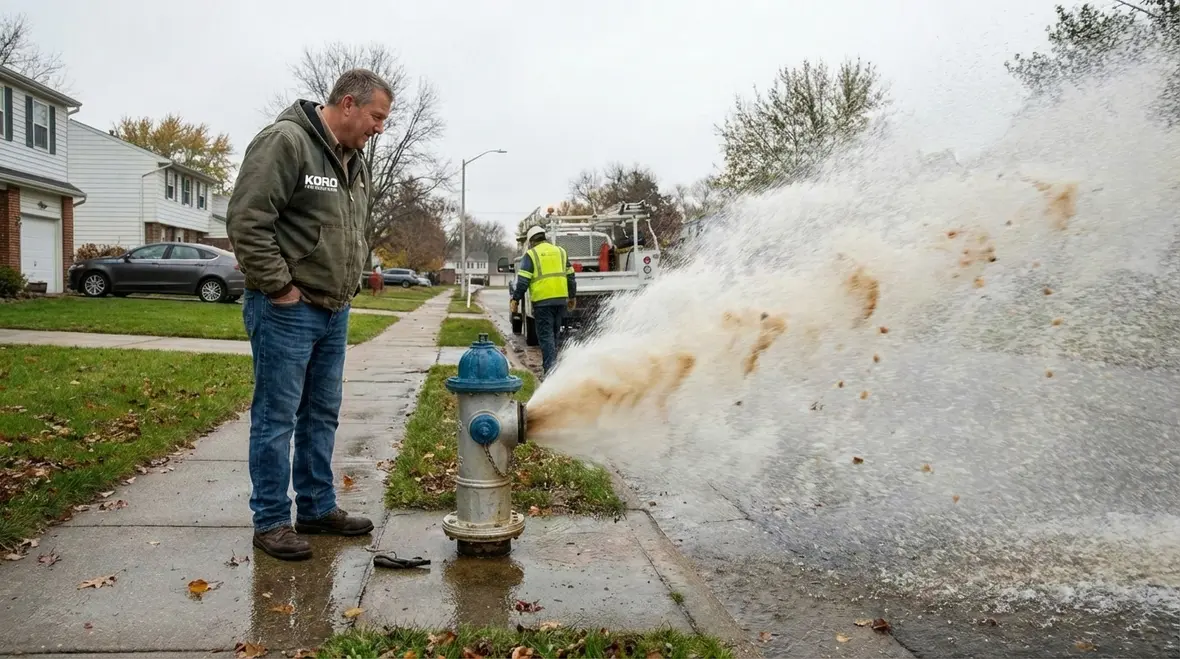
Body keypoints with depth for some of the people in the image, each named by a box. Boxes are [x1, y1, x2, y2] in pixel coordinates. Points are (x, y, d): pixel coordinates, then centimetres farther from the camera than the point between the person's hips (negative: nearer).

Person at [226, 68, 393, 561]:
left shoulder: (354, 161, 14)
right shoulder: (285, 142, -14)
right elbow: (247, 219, -20)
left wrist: (351, 281, 13)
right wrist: (280, 286, -17)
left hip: (334, 312, 9)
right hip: (287, 311, -9)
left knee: (322, 416, 15)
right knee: (277, 418, 1)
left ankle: (318, 508, 27)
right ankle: (271, 521, 12)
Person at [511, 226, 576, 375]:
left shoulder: (531, 254, 0)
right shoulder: (561, 251, 15)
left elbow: (523, 280, -6)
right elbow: (570, 276, 17)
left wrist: (516, 299, -1)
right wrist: (572, 296, 25)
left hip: (542, 300, -5)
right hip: (561, 299, 5)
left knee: (545, 335, -3)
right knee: (554, 333, 16)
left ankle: (550, 369, -11)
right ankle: (553, 365, 23)